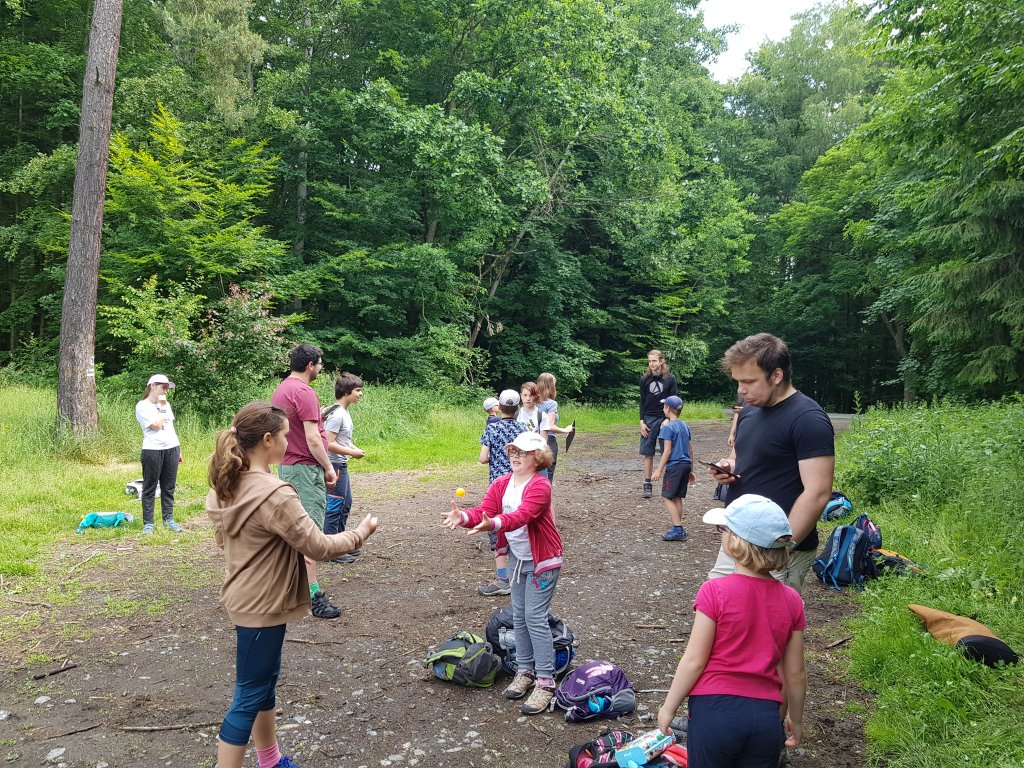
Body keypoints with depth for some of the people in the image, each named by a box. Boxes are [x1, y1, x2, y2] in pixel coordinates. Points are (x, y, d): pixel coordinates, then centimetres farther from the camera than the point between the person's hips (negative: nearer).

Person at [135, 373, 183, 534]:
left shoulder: (166, 404, 15)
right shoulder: (142, 406, -5)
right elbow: (156, 425, -15)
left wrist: (179, 449, 18)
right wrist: (161, 408, -7)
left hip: (171, 449, 6)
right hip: (153, 450, -6)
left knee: (169, 487, 9)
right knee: (150, 488, 1)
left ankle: (168, 518, 17)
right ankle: (148, 523, 6)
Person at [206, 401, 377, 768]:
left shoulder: (226, 487, 0)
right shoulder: (274, 494, -27)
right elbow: (318, 547, -21)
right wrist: (361, 532, -6)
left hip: (245, 598, 9)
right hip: (262, 606, -9)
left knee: (264, 680, 22)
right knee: (249, 696, 3)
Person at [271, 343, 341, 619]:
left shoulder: (280, 390, 14)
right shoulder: (304, 392, -17)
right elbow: (312, 438, -20)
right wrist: (328, 467, -12)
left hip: (285, 466, 10)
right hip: (305, 468, -10)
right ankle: (313, 594, -9)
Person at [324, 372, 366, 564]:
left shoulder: (344, 413, 12)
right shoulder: (337, 415, -19)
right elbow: (328, 444, -23)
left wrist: (355, 448, 6)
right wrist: (352, 452, -18)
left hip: (342, 465, 11)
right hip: (334, 465, -11)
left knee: (345, 505, 17)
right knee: (334, 507, -5)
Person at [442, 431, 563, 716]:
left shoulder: (540, 486, -21)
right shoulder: (501, 484, 1)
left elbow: (521, 515, -36)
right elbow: (484, 511, -13)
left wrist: (493, 524, -54)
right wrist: (463, 517, -35)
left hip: (543, 561, -7)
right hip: (517, 559, 7)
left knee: (535, 618, -8)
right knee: (519, 617, 14)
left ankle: (545, 681, 0)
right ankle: (525, 670, 27)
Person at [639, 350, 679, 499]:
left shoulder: (670, 379, -1)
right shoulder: (645, 379, 4)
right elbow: (642, 401, 6)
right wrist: (642, 421, -1)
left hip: (665, 419, -1)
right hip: (649, 420, 2)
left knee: (667, 453, 2)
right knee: (648, 453, 2)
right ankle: (647, 484, 7)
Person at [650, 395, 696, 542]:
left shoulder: (668, 427, -10)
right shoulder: (685, 426, 12)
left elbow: (667, 451, -14)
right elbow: (691, 450, 15)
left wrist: (659, 470, -11)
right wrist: (691, 471, 22)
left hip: (674, 466, -8)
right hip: (686, 465, 8)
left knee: (667, 497, -2)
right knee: (677, 497, 13)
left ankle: (678, 529, -9)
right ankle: (678, 529, 16)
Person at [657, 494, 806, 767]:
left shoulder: (715, 591, -16)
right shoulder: (791, 600, -3)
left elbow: (694, 660, -11)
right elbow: (795, 673, 4)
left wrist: (669, 706, 2)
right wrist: (795, 720, 20)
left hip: (715, 708, -3)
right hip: (766, 714, 3)